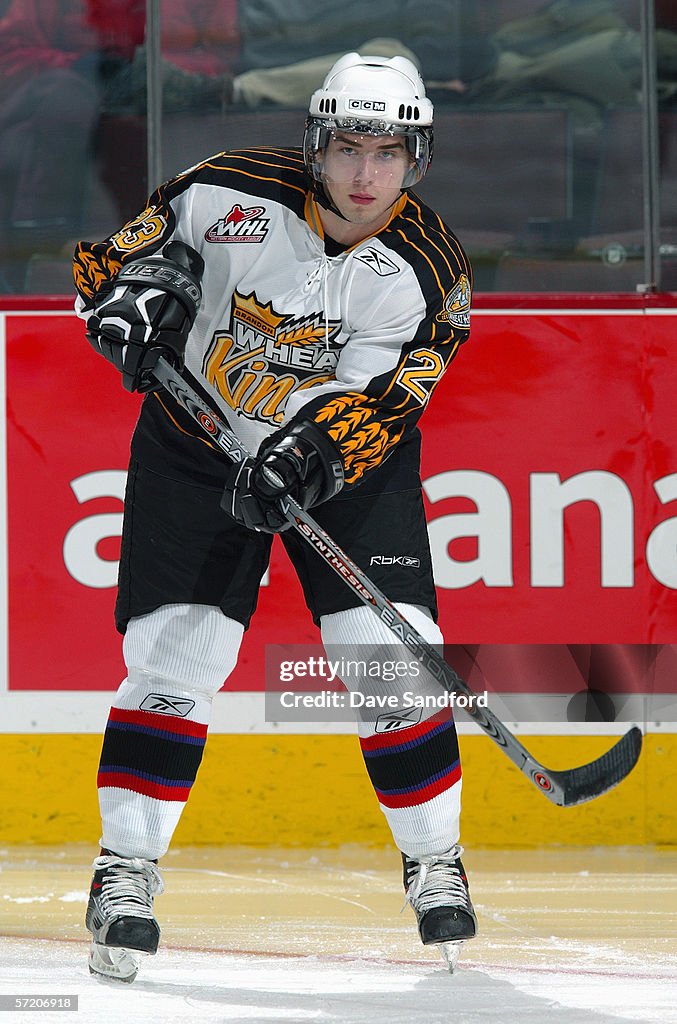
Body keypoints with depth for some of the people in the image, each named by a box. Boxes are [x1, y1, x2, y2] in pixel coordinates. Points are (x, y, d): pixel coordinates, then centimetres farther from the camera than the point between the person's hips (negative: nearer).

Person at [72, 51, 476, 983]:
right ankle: (126, 871, 3)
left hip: (343, 462, 1)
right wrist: (130, 291, -27)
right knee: (172, 658, -8)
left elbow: (371, 406, -22)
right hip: (198, 444, 0)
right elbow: (113, 256, -4)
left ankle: (434, 862, 9)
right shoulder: (228, 195, -18)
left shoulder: (426, 270, -16)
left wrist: (304, 458, -40)